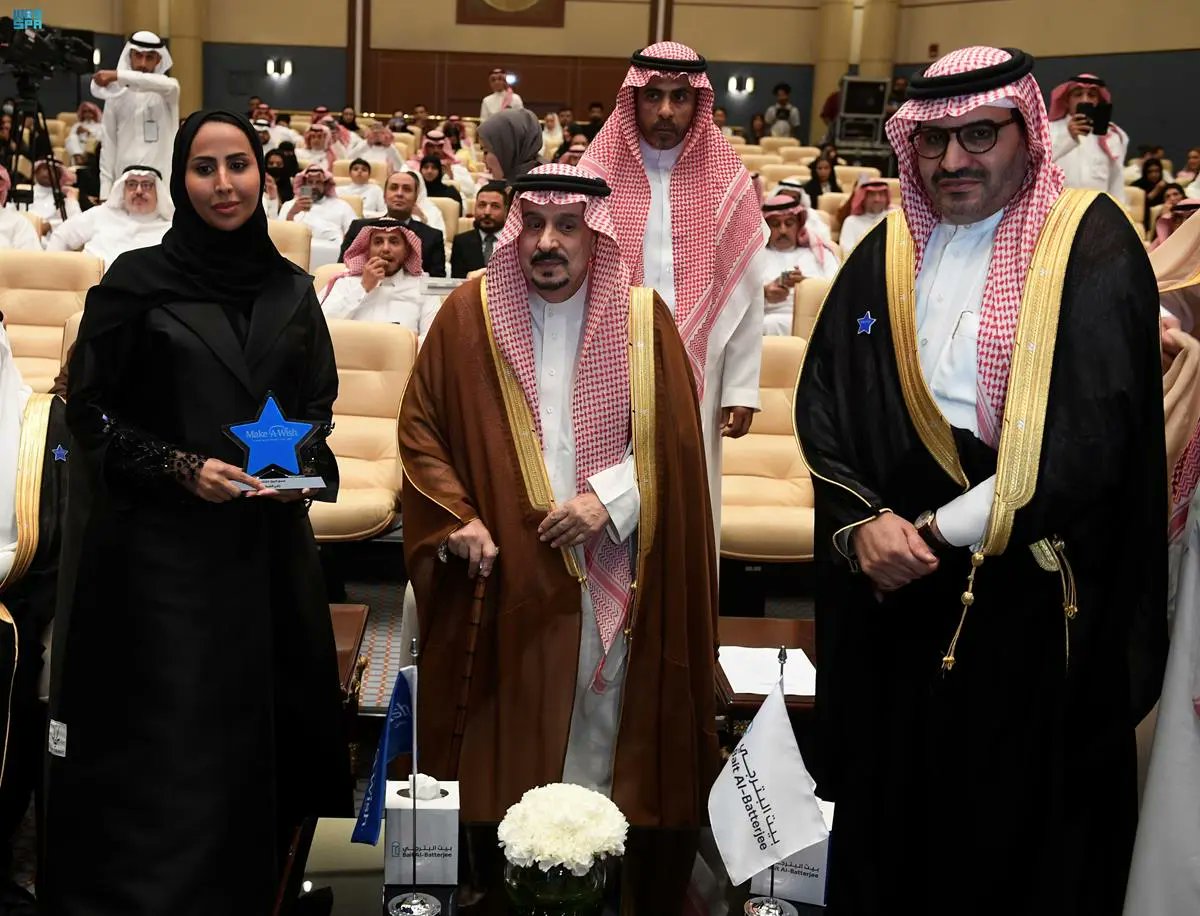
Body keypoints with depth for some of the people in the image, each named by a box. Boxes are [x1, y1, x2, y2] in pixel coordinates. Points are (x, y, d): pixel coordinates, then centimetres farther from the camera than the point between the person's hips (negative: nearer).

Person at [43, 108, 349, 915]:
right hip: (163, 546, -4)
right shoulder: (138, 280, -3)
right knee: (168, 745, -1)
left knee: (265, 730, 7)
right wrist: (180, 467, -14)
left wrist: (298, 461, -5)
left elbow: (318, 403, 15)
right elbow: (89, 410, -2)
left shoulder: (293, 289, 9)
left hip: (269, 545, 4)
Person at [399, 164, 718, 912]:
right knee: (506, 739, 6)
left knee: (600, 733, 6)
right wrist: (454, 517, -9)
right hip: (501, 574, 0)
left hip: (609, 577, 0)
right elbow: (420, 428, 4)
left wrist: (610, 498, -13)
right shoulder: (470, 314, 0)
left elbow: (676, 437, 0)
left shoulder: (643, 318, 1)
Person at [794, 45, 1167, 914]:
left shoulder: (1095, 246, -7)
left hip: (1039, 598, -4)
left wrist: (938, 531, -15)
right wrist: (862, 521, -12)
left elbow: (1096, 430, -16)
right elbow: (822, 404, 6)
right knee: (889, 822, 15)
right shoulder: (885, 257, 9)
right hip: (895, 593, 4)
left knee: (1022, 828, 9)